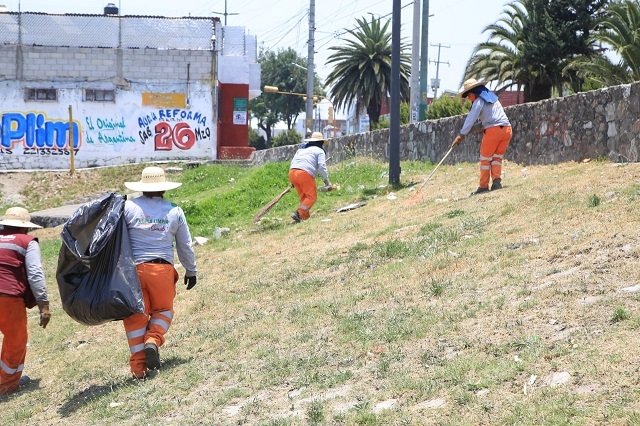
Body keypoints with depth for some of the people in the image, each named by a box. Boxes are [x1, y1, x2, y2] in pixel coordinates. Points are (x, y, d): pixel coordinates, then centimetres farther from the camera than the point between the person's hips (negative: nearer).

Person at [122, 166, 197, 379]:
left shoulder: (128, 207, 0)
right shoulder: (174, 211, 7)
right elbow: (185, 246, 15)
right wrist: (191, 271, 28)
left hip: (134, 268, -1)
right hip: (162, 269, 1)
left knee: (136, 315, 8)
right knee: (163, 309, 21)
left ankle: (139, 367, 7)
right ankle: (152, 341, -6)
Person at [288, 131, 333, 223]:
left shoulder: (301, 149, 29)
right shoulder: (320, 151, 11)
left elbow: (293, 162, 26)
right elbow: (322, 166, -2)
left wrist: (293, 182, 30)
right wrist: (327, 181, -1)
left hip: (292, 172, 7)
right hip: (305, 174, -6)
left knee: (303, 197, 16)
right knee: (312, 197, -3)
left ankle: (306, 216, 8)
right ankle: (298, 213, -20)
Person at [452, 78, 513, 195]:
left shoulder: (479, 101, -2)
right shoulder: (493, 97, 23)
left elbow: (471, 118, -10)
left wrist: (461, 135, -13)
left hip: (493, 130, -7)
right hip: (507, 129, 7)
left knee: (485, 159, 4)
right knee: (497, 157, 12)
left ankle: (483, 186, 4)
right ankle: (497, 180, -6)